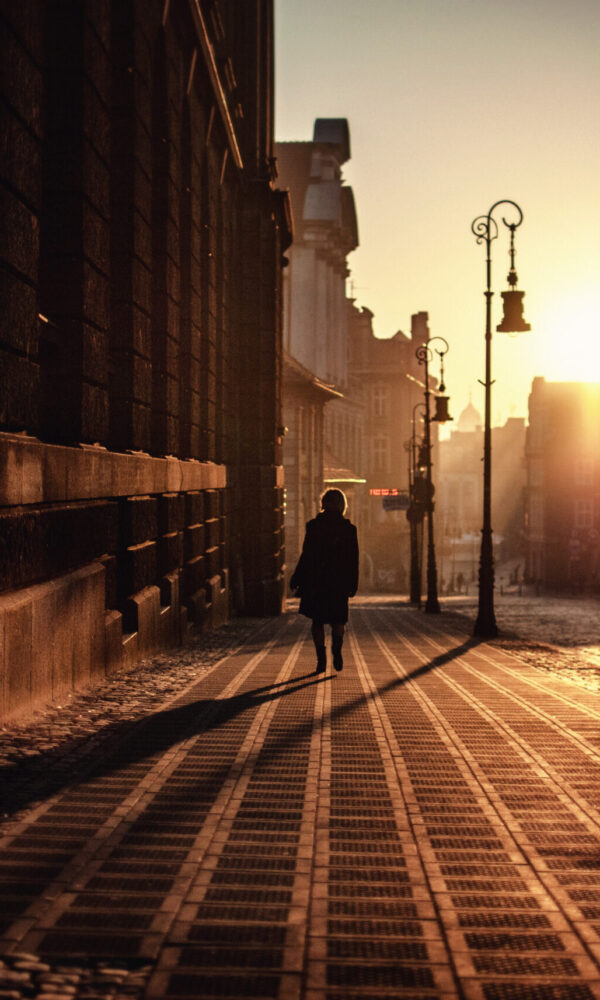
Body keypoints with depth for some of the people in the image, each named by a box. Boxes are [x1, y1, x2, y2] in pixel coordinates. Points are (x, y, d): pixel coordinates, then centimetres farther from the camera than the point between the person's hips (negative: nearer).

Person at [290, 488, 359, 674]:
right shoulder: (349, 528, -1)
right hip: (339, 582, 2)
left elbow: (307, 555, -7)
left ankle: (321, 657, 0)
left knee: (318, 621, 11)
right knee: (337, 619, 14)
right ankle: (337, 649, -13)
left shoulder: (314, 526, -6)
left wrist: (296, 578, 2)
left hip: (316, 581, -1)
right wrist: (353, 584, 10)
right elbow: (354, 559, 1)